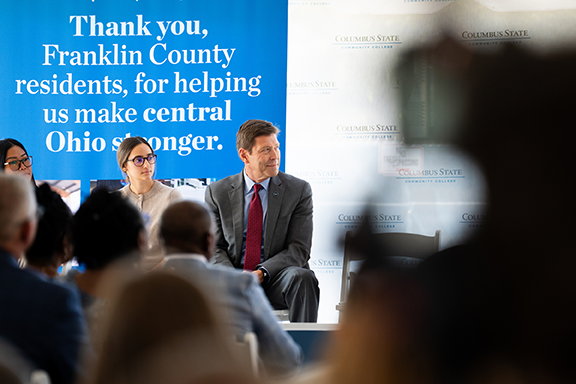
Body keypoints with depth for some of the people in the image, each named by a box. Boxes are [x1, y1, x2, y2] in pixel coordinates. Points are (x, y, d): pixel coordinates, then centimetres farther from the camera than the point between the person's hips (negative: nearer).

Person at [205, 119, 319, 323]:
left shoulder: (299, 190, 4)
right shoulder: (217, 192, 8)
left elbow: (298, 249, -3)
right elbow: (215, 247, 5)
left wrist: (261, 273, -20)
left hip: (276, 282, 0)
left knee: (302, 277, -34)